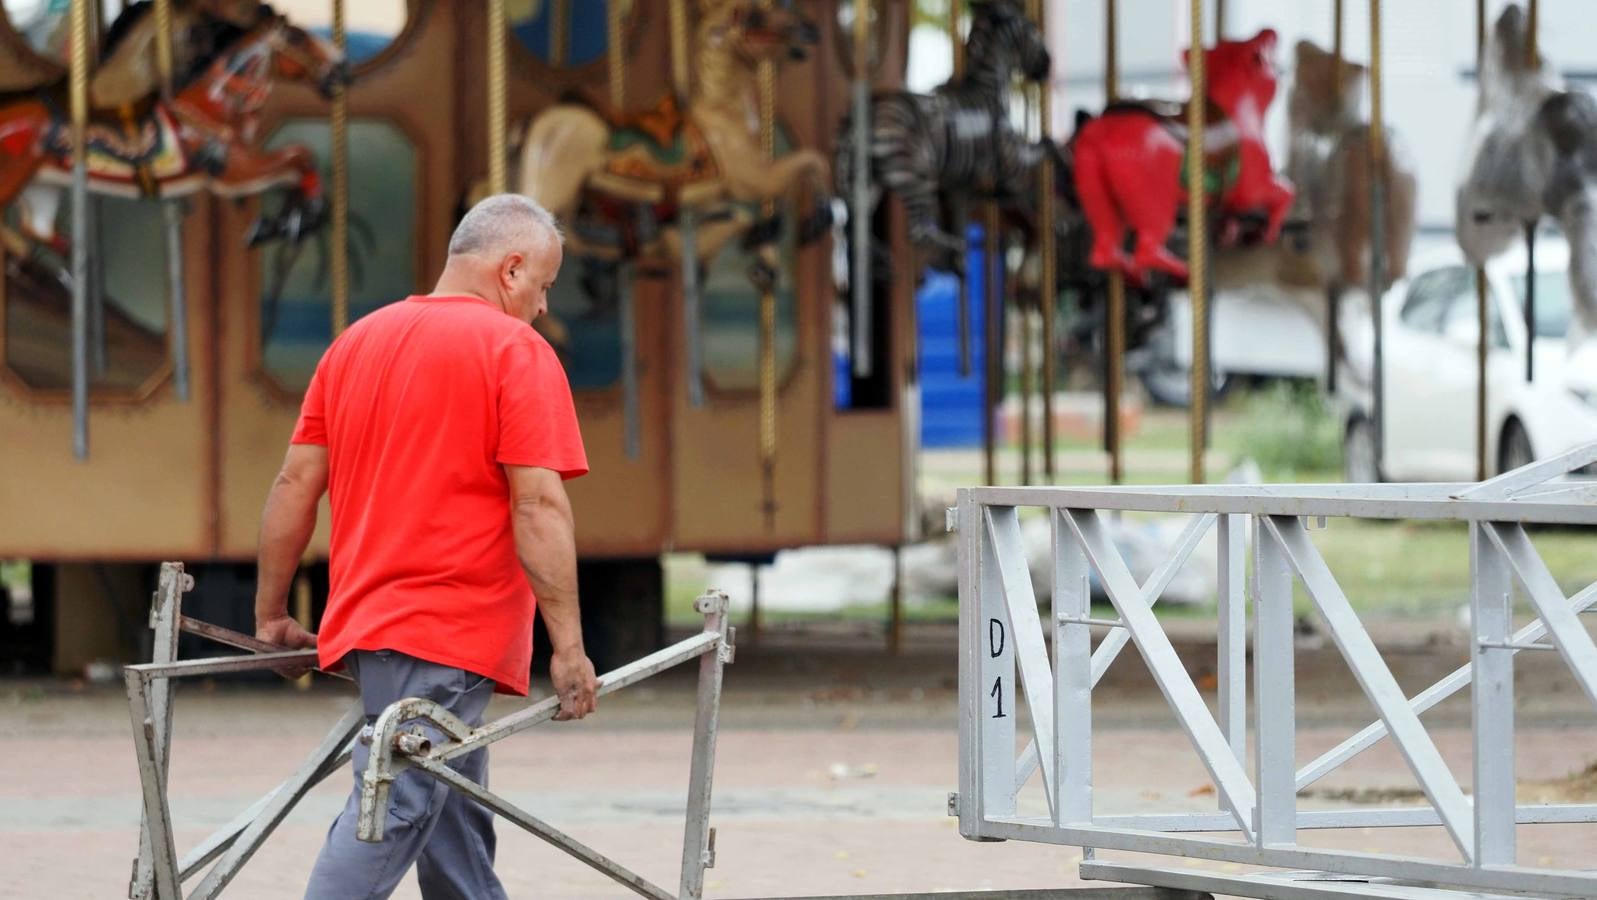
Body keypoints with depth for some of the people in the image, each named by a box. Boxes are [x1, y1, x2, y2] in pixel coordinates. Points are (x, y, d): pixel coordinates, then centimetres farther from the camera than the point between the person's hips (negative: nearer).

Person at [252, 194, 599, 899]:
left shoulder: (355, 342, 15)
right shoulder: (515, 350, -6)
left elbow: (295, 485, 14)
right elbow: (538, 508, -13)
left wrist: (271, 615, 21)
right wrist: (568, 647, -13)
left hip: (365, 623, 8)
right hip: (447, 634, -8)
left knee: (456, 822, 13)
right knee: (393, 812, -14)